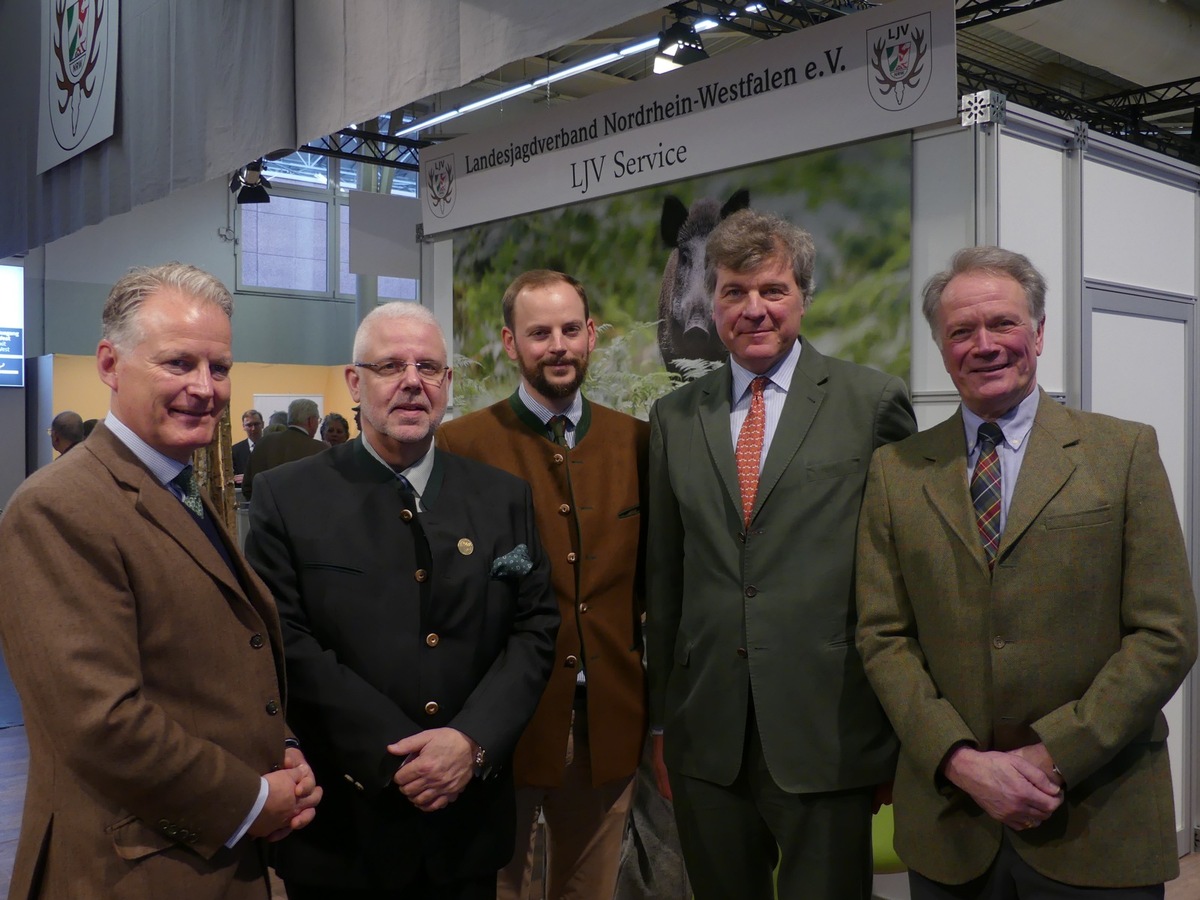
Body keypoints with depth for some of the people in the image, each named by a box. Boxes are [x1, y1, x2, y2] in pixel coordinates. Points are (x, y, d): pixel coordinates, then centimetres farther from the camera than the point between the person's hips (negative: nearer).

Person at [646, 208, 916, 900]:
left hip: (828, 733, -3)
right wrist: (662, 717, 13)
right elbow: (665, 577, 11)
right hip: (707, 737, 3)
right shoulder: (676, 418, 9)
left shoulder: (874, 402, -2)